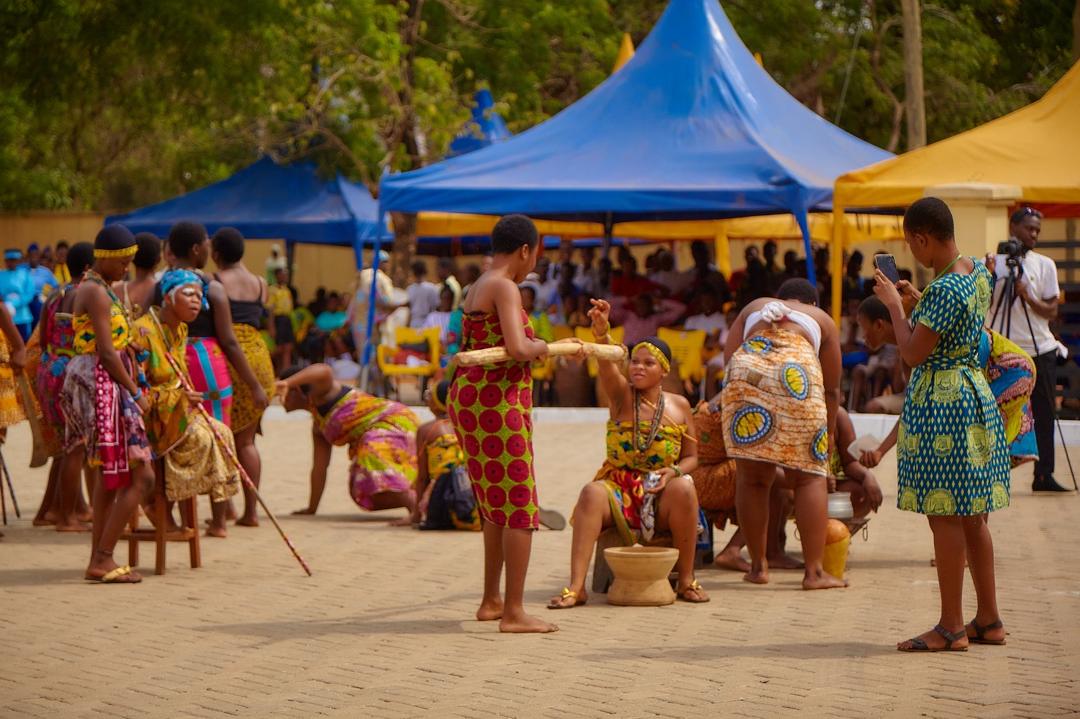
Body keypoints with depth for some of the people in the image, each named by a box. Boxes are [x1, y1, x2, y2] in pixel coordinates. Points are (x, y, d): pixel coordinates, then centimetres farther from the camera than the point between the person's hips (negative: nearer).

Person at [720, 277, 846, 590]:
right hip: (796, 373, -2)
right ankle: (814, 571, -2)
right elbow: (832, 388, 27)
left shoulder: (754, 307, 35)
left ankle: (758, 566, 14)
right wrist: (829, 434, 36)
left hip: (743, 373, 2)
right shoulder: (821, 319, 31)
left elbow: (729, 353, 18)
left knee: (752, 477, 9)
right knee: (809, 475, 3)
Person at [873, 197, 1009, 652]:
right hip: (975, 396, 10)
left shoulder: (943, 290, -21)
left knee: (945, 516, -4)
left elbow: (913, 354, -19)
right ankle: (988, 620, 20)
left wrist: (894, 304, -8)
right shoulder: (979, 274, 8)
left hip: (940, 401, -10)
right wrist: (914, 302, 17)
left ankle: (951, 627, -1)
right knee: (972, 516, 14)